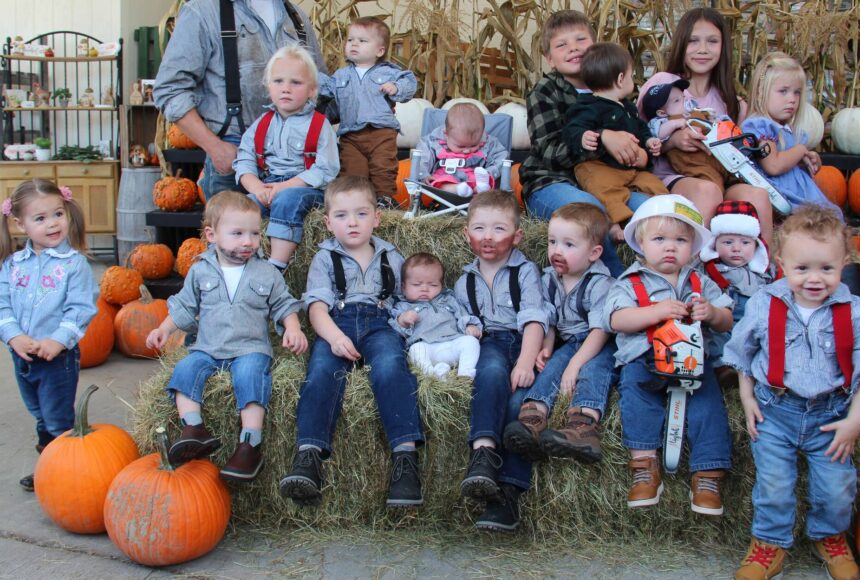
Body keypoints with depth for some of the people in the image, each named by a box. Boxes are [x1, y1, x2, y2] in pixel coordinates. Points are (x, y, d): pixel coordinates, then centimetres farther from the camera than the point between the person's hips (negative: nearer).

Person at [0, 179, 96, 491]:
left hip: (59, 357, -5)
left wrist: (58, 340, -26)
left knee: (59, 422, 4)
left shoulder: (74, 263, -10)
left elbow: (80, 309, -15)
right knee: (41, 418, 23)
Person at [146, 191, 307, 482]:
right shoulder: (200, 271, 10)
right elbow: (184, 307, 17)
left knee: (250, 373, -33)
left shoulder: (267, 273, 7)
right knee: (186, 369, -25)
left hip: (250, 348, -3)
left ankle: (251, 444, -35)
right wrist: (164, 329, 2)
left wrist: (293, 329, -4)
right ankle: (194, 430, -29)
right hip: (207, 348, 3)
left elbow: (284, 305, 14)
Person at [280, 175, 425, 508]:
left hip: (379, 324, 1)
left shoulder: (391, 258, 23)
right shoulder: (325, 258, 16)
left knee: (390, 366, -34)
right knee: (322, 369, -33)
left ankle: (405, 455, -42)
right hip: (336, 325, 0)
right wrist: (335, 336, -17)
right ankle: (308, 455, -46)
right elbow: (317, 306, 2)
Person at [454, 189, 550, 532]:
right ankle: (483, 451, -53)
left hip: (523, 343, -2)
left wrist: (526, 362, -21)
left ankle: (509, 492, -37)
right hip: (489, 345, 2)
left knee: (519, 396, -32)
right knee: (493, 370, -36)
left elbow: (534, 320, -5)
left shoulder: (526, 272, 9)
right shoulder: (464, 283, 22)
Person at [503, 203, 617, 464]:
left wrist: (575, 364, -28)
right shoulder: (549, 279, 6)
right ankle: (532, 418, -45)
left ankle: (583, 425, -57)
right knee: (551, 366, -22)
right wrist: (546, 347, -7)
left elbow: (600, 331, -19)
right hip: (570, 343, 6)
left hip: (602, 346, -6)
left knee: (592, 368, -34)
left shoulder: (600, 284, -14)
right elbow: (549, 320, 14)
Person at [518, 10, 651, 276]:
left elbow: (635, 136, 21)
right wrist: (601, 137, -26)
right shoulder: (544, 92, 0)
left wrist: (637, 151, -5)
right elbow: (551, 152, -12)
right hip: (551, 182, -4)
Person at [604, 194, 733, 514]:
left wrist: (712, 313, -9)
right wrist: (657, 311, -21)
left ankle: (708, 475, -16)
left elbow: (727, 322, 16)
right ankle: (644, 465, -26)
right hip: (643, 359, -2)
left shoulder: (700, 283, 19)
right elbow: (616, 319, -8)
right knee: (634, 384, -29)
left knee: (708, 404, -19)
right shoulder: (631, 282, 9)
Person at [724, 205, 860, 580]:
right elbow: (742, 353, 7)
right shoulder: (764, 304, -8)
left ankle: (829, 537, 34)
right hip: (774, 410, 0)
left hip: (830, 414, 1)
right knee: (774, 483, -1)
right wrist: (748, 399, 2)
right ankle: (770, 545, 23)